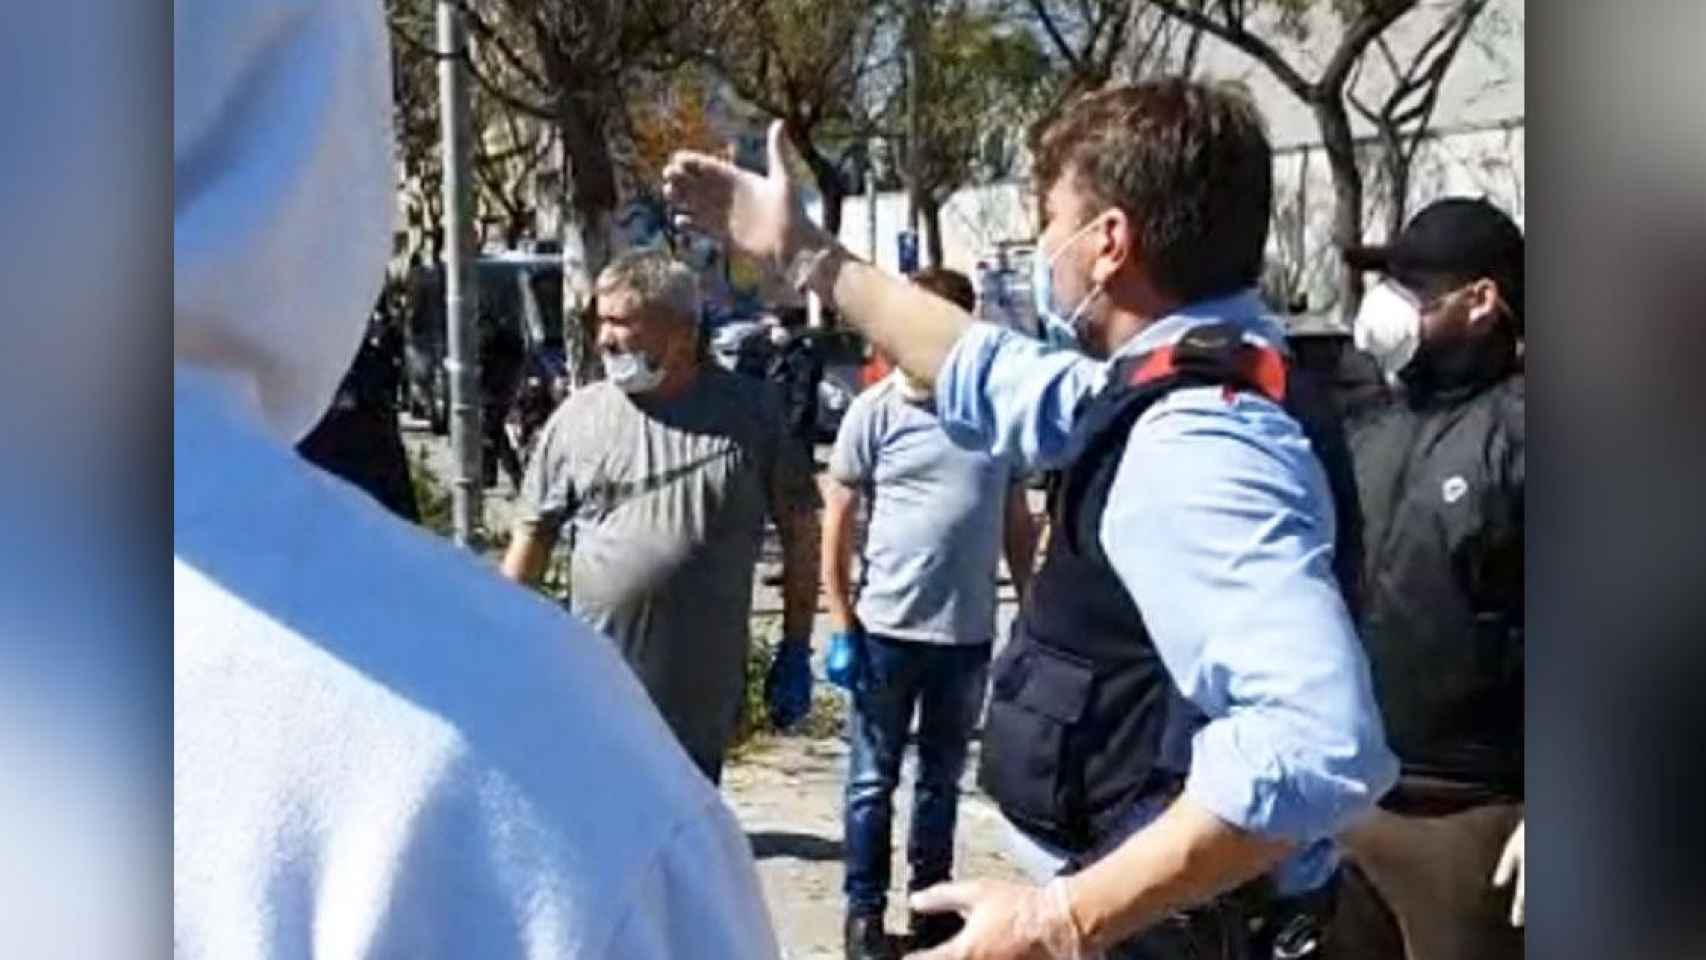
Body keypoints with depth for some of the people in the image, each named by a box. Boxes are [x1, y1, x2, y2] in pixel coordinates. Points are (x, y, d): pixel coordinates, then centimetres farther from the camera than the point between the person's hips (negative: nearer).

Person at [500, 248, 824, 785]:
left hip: (702, 699, -1)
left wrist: (795, 651, 2)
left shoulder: (750, 412, -2)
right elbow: (533, 535, 7)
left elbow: (799, 529, 4)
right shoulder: (578, 417, 1)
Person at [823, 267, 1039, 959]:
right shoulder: (874, 413, -6)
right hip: (888, 629, -3)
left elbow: (1017, 523, 10)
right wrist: (841, 627, -8)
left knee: (942, 778, 16)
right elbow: (836, 526, -4)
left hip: (969, 632, 3)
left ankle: (931, 902, 30)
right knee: (874, 779, 9)